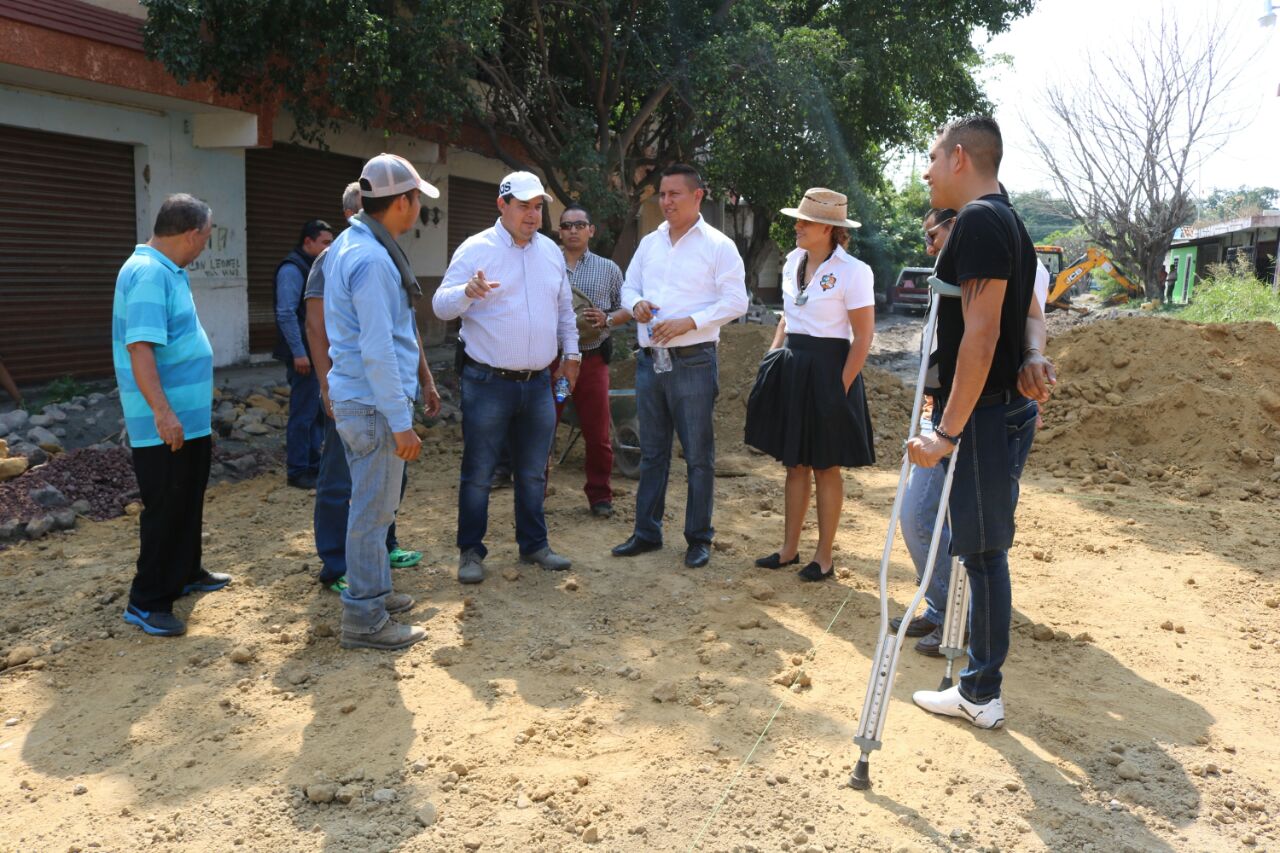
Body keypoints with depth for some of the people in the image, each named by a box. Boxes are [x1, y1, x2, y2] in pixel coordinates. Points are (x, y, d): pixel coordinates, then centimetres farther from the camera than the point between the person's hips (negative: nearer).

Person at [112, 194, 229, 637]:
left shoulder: (166, 271, 12)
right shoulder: (148, 273, -20)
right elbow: (139, 348, -29)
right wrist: (162, 412, -34)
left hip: (190, 418, 10)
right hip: (166, 423, -10)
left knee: (188, 503, 20)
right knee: (166, 508, -3)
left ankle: (185, 573, 35)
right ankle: (146, 601, 7)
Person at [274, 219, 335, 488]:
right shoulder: (292, 269, -12)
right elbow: (286, 313, -19)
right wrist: (298, 352, -21)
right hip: (304, 354, -9)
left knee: (319, 411, 14)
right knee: (303, 414, -3)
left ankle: (313, 464, 24)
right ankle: (297, 471, 5)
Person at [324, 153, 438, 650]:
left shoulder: (346, 245, 12)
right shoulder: (372, 261, -21)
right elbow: (378, 352, -25)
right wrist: (401, 422, -21)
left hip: (352, 398, 10)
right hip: (374, 404, -10)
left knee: (371, 505, 21)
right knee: (372, 511, -1)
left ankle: (374, 591, 35)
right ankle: (364, 621, 10)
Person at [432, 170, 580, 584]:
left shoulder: (551, 251, 10)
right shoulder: (476, 249, -7)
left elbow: (565, 309, 20)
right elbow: (441, 305, -11)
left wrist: (570, 352, 13)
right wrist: (467, 291, -31)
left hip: (538, 383, 5)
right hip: (488, 383, -5)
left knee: (533, 472, 15)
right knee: (478, 473, 2)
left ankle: (534, 544, 28)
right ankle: (471, 552, 15)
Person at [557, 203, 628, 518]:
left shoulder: (608, 269, 9)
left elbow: (627, 309, 10)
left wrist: (607, 320, -9)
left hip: (592, 359, 1)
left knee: (598, 433, 5)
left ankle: (600, 495, 19)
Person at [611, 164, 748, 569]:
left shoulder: (718, 245, -4)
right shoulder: (650, 243, 13)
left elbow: (735, 301, -9)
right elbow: (629, 285, 19)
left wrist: (688, 322, -19)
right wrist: (636, 303, -4)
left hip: (693, 362, -5)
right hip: (649, 359, 6)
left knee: (698, 455, 3)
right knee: (651, 452, 13)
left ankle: (699, 538, 14)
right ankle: (647, 532, 23)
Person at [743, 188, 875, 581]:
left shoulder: (852, 271, -12)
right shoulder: (793, 261, 8)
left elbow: (863, 337, -12)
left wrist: (842, 387, -15)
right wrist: (772, 357, 10)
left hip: (827, 371, -6)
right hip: (791, 369, 7)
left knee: (825, 467, 4)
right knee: (794, 463, 13)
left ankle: (824, 557, 16)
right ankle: (789, 549, 23)